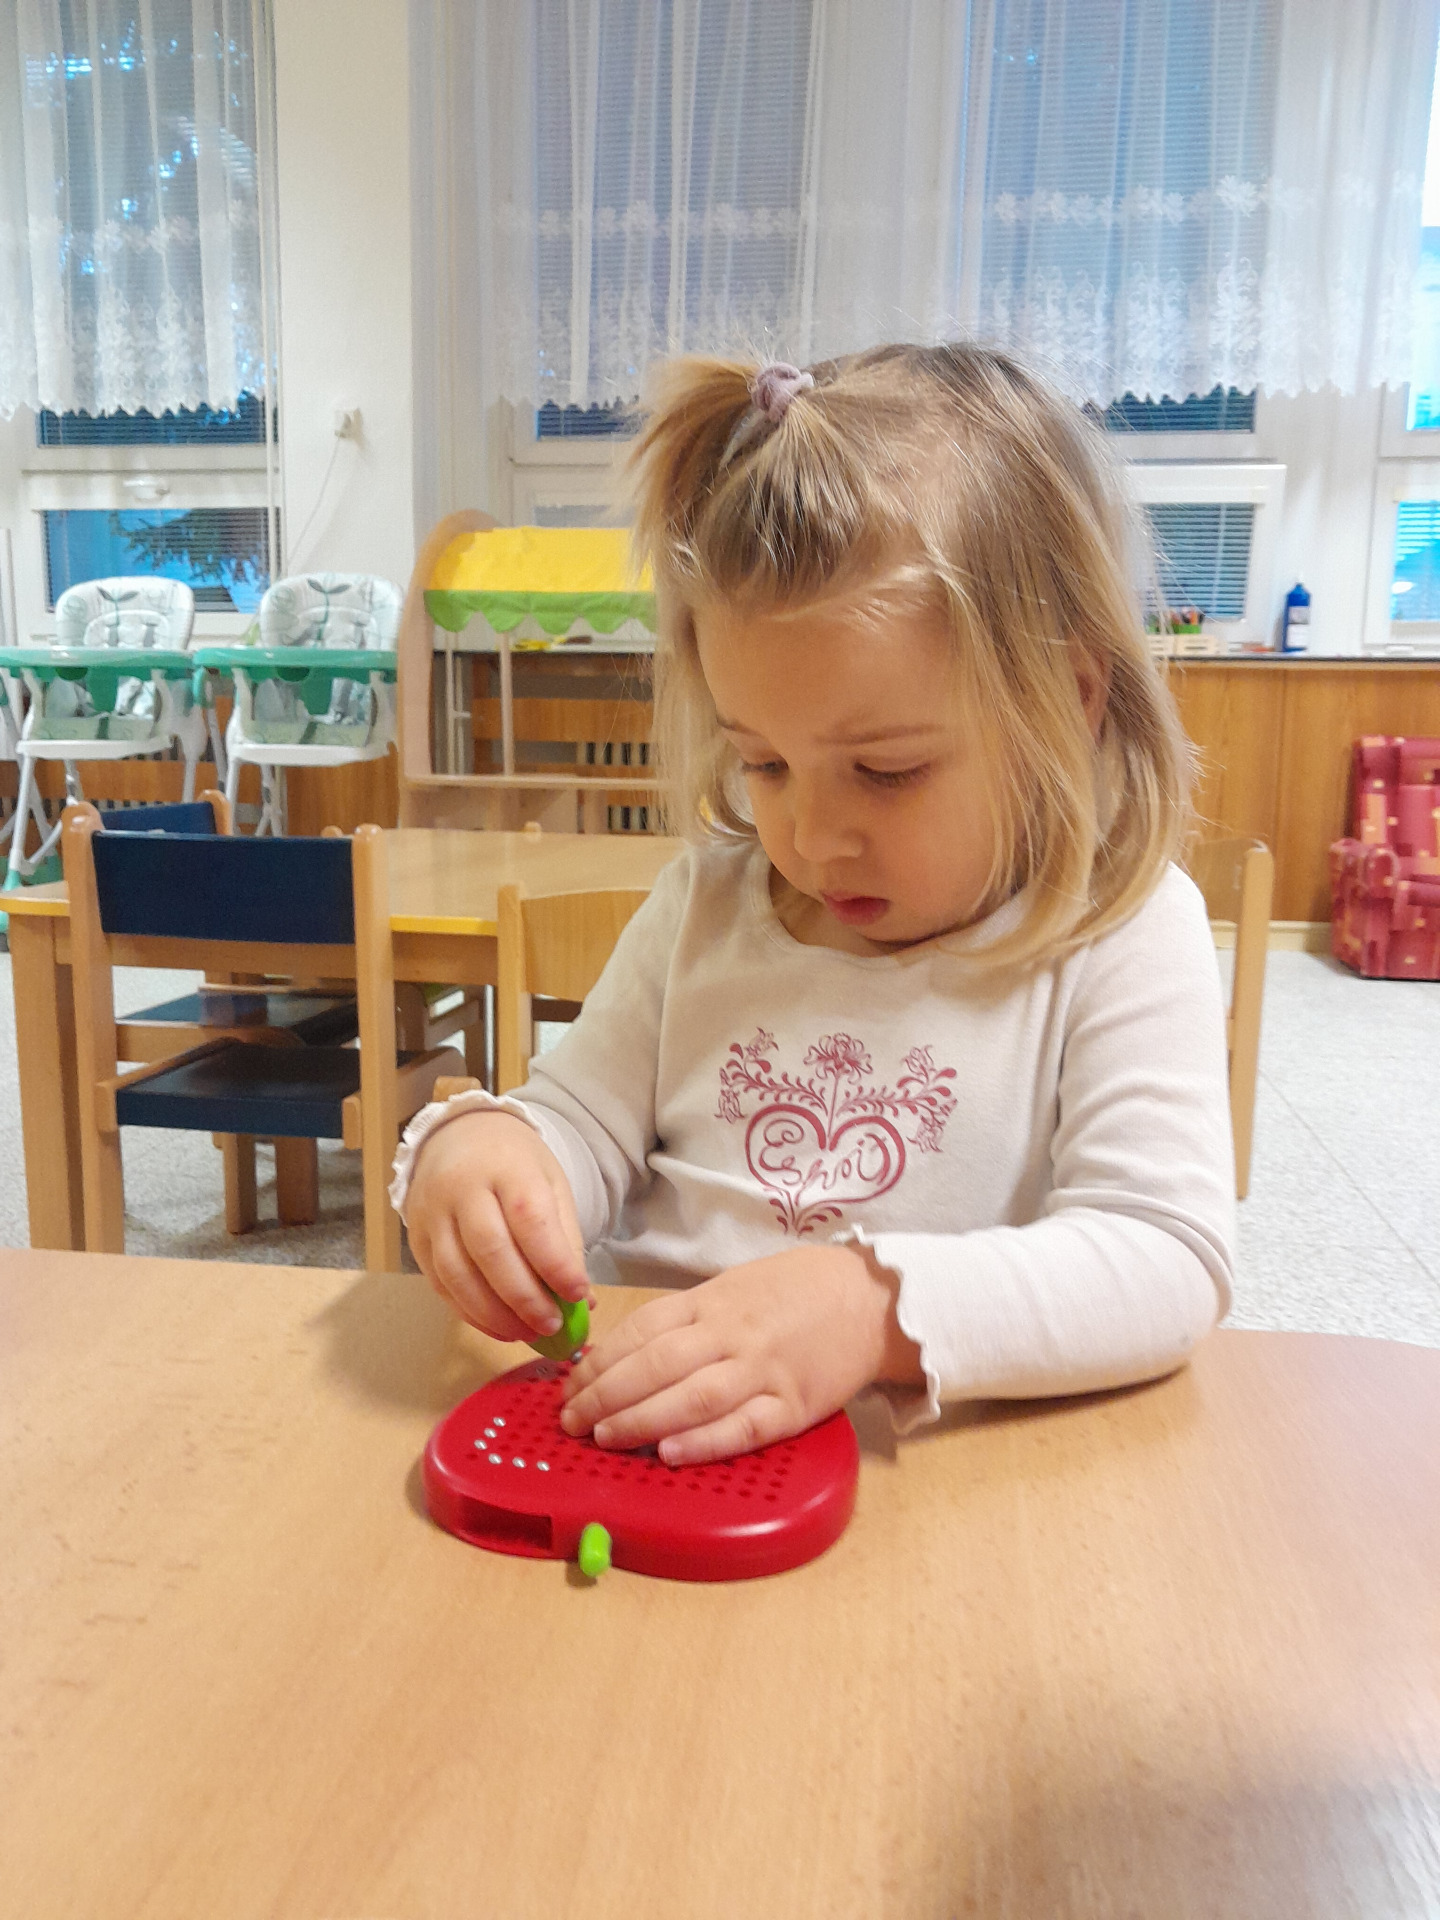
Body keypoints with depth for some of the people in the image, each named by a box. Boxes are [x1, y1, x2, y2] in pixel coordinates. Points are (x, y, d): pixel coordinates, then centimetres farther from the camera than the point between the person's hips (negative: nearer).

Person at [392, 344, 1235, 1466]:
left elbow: (1168, 1260, -14)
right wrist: (481, 1145, -11)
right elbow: (581, 1129, 11)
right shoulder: (707, 904, 8)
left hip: (939, 1470, -3)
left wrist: (876, 1308, -27)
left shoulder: (1123, 937, -5)